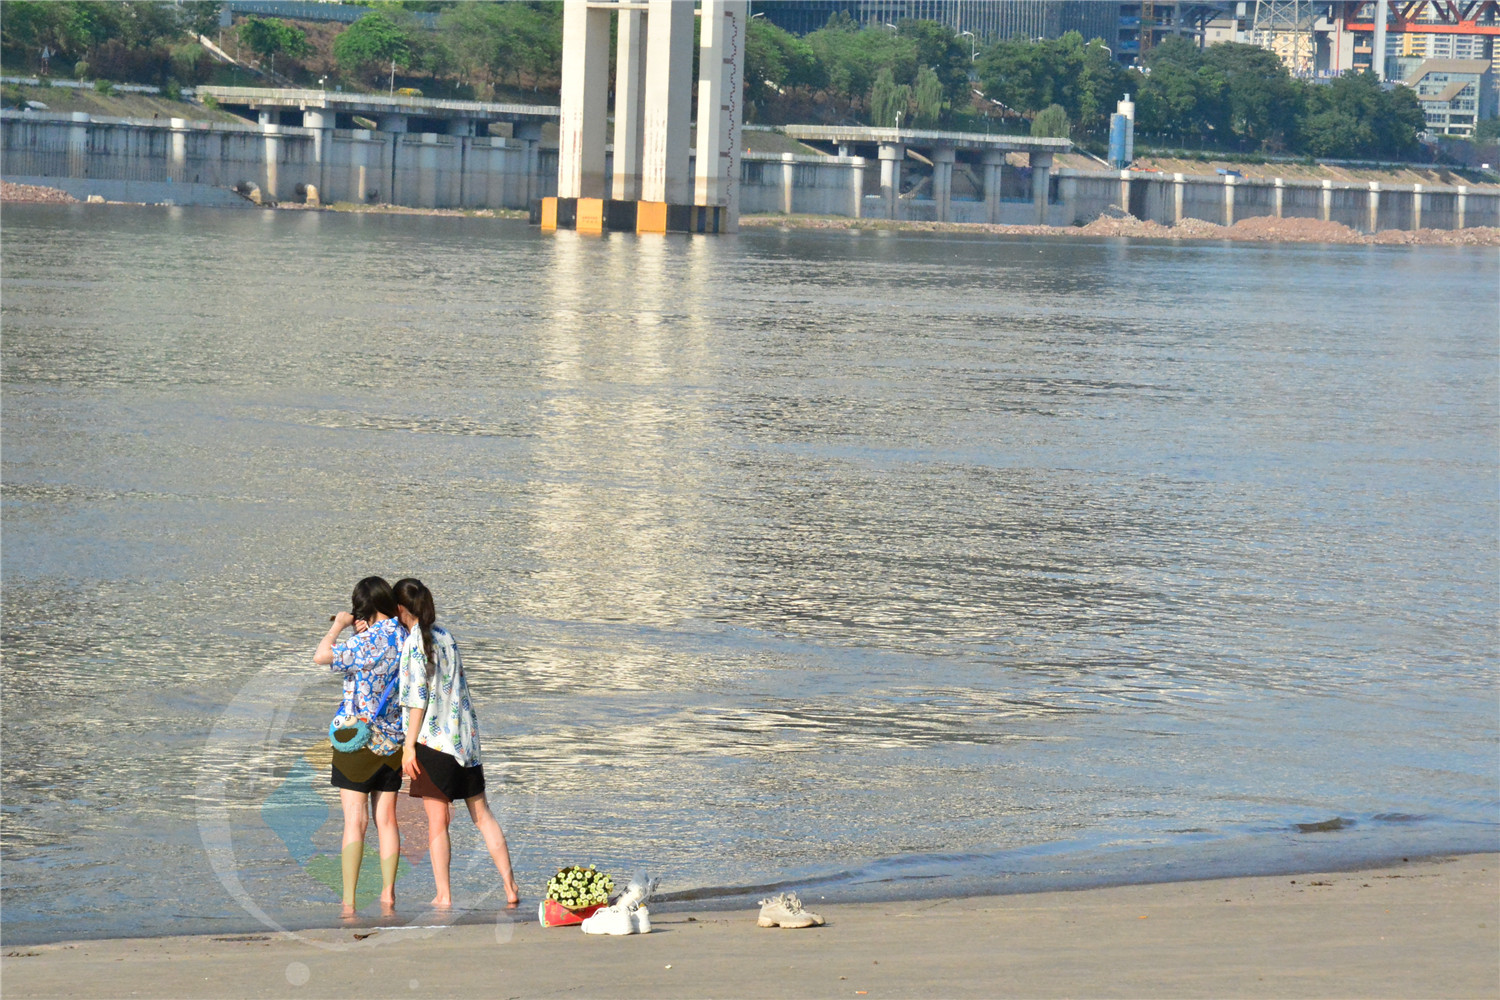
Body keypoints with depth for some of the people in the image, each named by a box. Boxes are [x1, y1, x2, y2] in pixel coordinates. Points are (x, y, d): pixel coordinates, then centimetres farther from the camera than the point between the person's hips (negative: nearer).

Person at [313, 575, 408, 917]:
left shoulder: (368, 641, -17)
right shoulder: (405, 638, 4)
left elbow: (321, 656, -19)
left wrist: (338, 626, -4)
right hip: (393, 740, 6)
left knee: (355, 821, -6)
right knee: (386, 819, 12)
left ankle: (348, 901, -8)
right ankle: (388, 895, 14)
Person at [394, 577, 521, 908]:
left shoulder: (414, 643, -11)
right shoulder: (445, 636, 11)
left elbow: (418, 699, -14)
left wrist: (409, 747, -12)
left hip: (433, 740, -7)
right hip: (466, 739, 7)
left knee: (437, 820, -1)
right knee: (482, 814, 10)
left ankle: (443, 895, -1)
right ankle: (510, 887, 8)